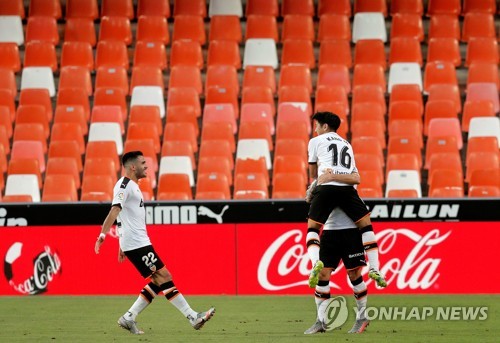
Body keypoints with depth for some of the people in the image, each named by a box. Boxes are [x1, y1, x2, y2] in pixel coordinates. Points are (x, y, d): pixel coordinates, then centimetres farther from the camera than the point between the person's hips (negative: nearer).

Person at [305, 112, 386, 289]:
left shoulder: (316, 141, 20)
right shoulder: (347, 145, 31)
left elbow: (313, 173, 29)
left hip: (326, 188, -3)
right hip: (347, 188, 3)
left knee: (312, 227, 8)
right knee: (366, 225, 13)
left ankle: (316, 261, -20)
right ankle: (374, 269, 0)